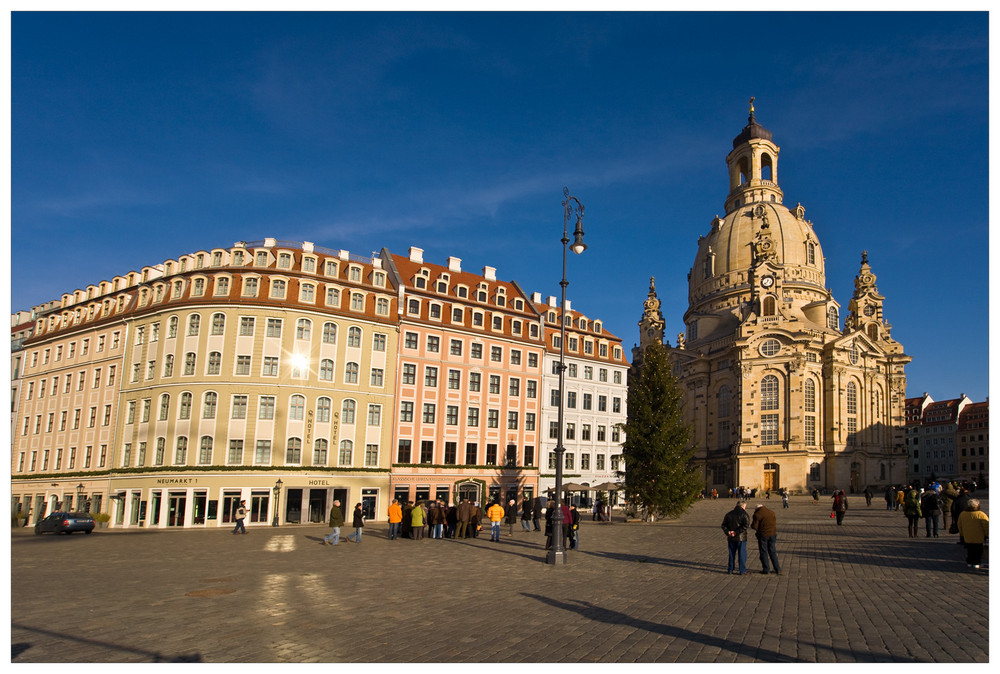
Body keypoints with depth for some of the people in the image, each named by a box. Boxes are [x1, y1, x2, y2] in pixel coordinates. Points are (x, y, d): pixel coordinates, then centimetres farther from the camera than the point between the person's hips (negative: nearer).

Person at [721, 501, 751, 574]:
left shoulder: (729, 514, 9)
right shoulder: (744, 514, -8)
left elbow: (723, 525, 6)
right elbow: (746, 525, -21)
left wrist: (727, 532, -7)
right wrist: (736, 532, -21)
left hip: (731, 538, 4)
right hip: (741, 538, -4)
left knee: (731, 554, 14)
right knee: (742, 554, 3)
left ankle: (730, 569, 18)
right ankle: (742, 571, 4)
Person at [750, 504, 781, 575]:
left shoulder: (757, 515, -11)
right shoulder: (771, 512, 7)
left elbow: (754, 527, -12)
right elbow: (775, 523, 13)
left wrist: (751, 523, 8)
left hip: (763, 535, -5)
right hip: (773, 534, 5)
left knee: (764, 552, 7)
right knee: (773, 552, 13)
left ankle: (766, 570, 10)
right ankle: (777, 569, 13)